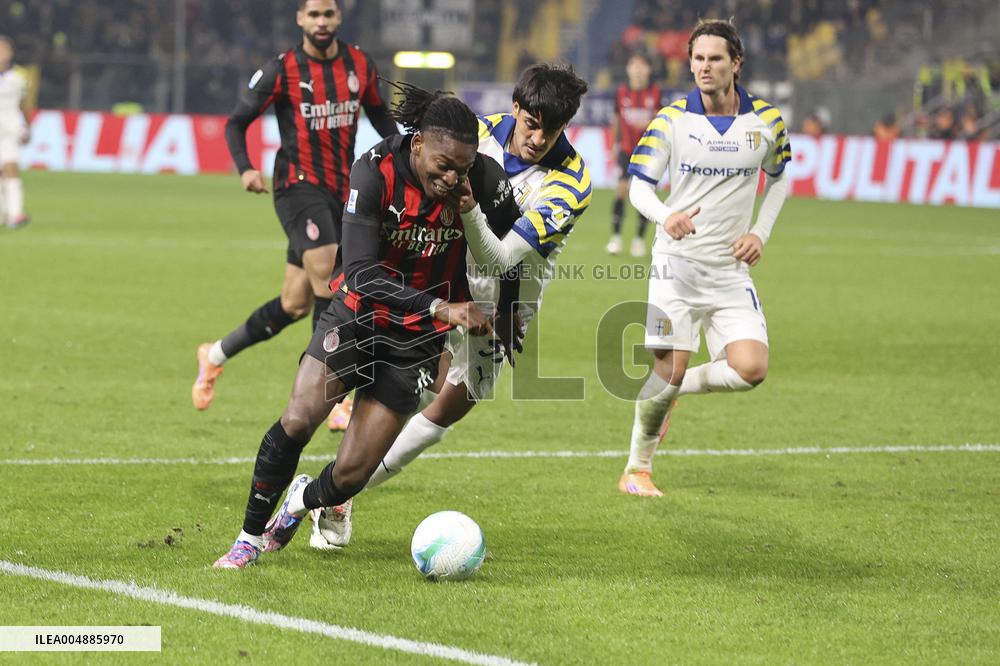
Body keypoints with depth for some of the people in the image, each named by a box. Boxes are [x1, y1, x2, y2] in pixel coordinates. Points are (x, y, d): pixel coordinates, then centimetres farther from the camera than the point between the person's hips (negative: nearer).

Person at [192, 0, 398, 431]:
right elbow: (237, 121, -2)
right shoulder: (282, 71, -7)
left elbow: (379, 115, 20)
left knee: (295, 305, 8)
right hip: (298, 187, -5)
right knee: (328, 277, -24)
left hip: (341, 191, 6)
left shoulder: (360, 66, 5)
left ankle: (215, 354, 29)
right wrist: (245, 169, -18)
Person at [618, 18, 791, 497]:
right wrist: (666, 217, -27)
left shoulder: (766, 121, 1)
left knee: (751, 370, -13)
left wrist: (761, 233, 5)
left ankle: (676, 388, 17)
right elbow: (639, 184, -5)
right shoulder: (671, 120, -5)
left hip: (732, 269, 3)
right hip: (676, 263, -3)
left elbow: (778, 178, 19)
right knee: (668, 370, -7)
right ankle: (637, 469, 12)